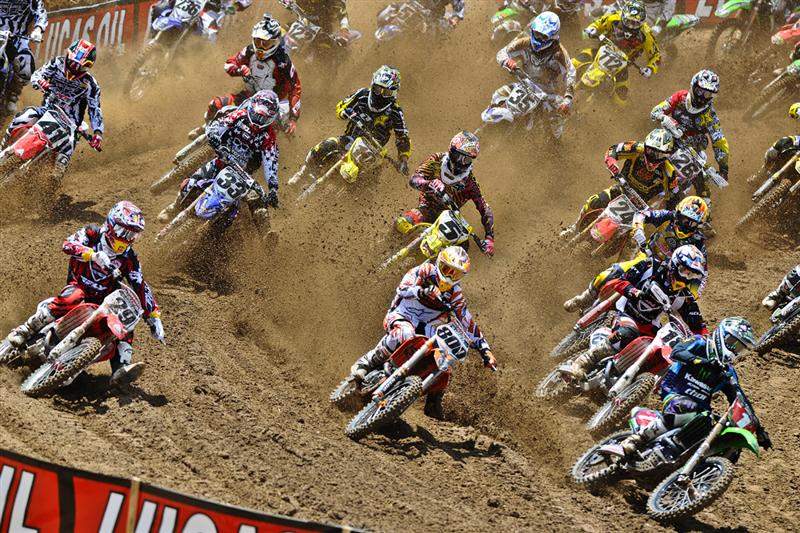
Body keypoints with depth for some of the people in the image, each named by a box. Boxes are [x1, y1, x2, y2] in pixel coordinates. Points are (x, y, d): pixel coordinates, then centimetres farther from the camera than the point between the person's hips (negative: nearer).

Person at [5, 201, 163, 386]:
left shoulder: (128, 258, 2)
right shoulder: (92, 233, -6)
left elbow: (141, 287, 3)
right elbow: (69, 244, -25)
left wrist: (154, 317, -5)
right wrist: (93, 254, -42)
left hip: (106, 298, 4)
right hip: (79, 286, -4)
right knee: (71, 298, -37)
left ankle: (121, 370, -27)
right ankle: (25, 330, -31)